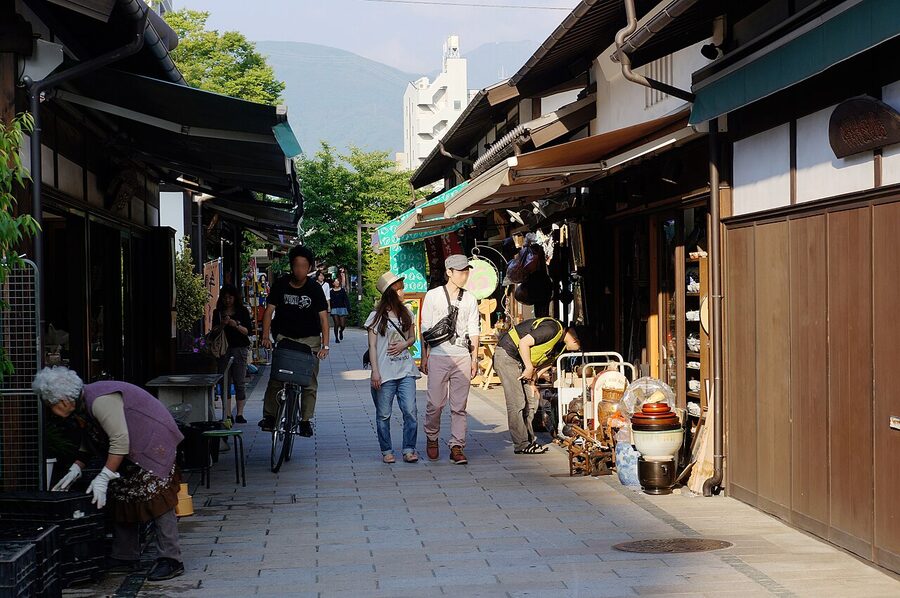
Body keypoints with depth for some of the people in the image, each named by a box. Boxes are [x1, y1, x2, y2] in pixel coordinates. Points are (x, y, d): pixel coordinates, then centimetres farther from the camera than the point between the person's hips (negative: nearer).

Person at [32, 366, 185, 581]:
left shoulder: (100, 401, -27)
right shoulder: (81, 405, 5)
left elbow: (120, 441, -29)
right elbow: (88, 443, 18)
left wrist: (103, 478, -27)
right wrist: (75, 470, 8)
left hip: (154, 441, -10)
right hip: (131, 451, 10)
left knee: (156, 499, -14)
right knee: (121, 498, 9)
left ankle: (171, 560, -12)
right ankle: (126, 558, 16)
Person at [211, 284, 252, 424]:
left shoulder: (242, 311, 6)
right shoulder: (217, 313, 10)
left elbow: (247, 331, 0)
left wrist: (236, 325, -16)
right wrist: (222, 324, -10)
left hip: (239, 349, -1)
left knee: (240, 383, -3)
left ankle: (240, 414, 0)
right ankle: (227, 415, 0)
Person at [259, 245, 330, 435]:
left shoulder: (314, 288, -6)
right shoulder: (281, 284, -3)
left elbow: (323, 317, -7)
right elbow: (269, 310, 0)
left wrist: (325, 345, -16)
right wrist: (265, 336, -10)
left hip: (310, 339, 0)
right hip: (285, 337, 0)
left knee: (310, 382, -3)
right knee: (276, 378, -10)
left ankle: (306, 420, 4)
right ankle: (269, 416, 0)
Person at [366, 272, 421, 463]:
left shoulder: (406, 313, 11)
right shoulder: (376, 317, -2)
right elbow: (372, 346, -3)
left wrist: (404, 345, -3)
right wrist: (375, 371, -10)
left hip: (406, 370, 3)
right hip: (384, 373, -3)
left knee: (410, 411, -6)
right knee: (383, 414, 3)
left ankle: (409, 450, 2)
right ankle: (387, 451, 14)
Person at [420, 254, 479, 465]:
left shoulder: (470, 299, 11)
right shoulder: (433, 296, 3)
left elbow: (473, 331, 13)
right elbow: (425, 329, 5)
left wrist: (474, 358, 8)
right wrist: (424, 357, 2)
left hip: (462, 356, 2)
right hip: (438, 356, -2)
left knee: (459, 406, 1)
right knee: (435, 403, -2)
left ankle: (457, 447, 4)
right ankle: (431, 439, 21)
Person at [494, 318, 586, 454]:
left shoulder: (561, 344, 8)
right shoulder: (553, 329, -22)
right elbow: (524, 343, -24)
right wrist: (529, 368, -18)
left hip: (520, 361, 10)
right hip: (507, 355, -10)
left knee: (530, 402, 8)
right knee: (517, 404, -10)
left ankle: (529, 441, 14)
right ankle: (521, 445, -7)